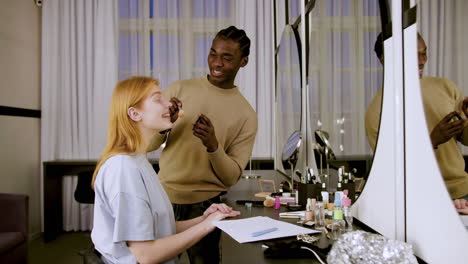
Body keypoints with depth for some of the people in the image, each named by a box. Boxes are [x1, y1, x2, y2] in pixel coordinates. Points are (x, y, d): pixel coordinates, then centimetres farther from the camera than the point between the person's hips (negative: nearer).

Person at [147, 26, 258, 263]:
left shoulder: (246, 115, -5)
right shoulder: (178, 90, -1)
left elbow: (231, 177, -6)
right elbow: (148, 144, 0)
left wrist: (213, 144, -23)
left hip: (205, 205, -1)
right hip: (163, 197, 2)